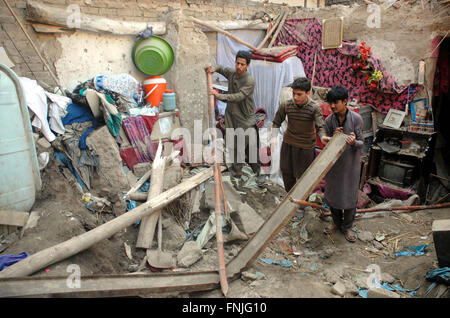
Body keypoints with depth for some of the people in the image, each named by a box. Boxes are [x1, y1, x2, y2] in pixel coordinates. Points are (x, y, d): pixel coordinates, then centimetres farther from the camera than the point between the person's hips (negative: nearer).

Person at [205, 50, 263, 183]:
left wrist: (219, 95, -30)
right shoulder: (231, 72, 3)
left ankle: (257, 171, 10)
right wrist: (213, 68, -1)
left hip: (246, 117, -5)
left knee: (252, 145, -7)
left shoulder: (250, 80, -16)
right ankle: (237, 170, 22)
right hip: (231, 116, 5)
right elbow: (221, 68, 24)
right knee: (233, 145, 7)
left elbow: (238, 97, -26)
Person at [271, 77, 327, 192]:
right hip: (288, 143, 3)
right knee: (286, 171, 15)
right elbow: (276, 122, 1)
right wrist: (274, 137, -15)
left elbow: (320, 126, -29)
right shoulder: (286, 105, -13)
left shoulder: (315, 108, -19)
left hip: (305, 146, -3)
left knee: (302, 175, 6)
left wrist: (323, 137, -51)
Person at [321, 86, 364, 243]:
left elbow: (361, 143, -7)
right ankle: (336, 222, 34)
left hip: (351, 163, -2)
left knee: (350, 197, 7)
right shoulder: (329, 120, -3)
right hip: (333, 163, 3)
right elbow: (327, 143, 3)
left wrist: (353, 142, -30)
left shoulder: (356, 118, -11)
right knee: (332, 194, 13)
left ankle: (347, 226, 27)